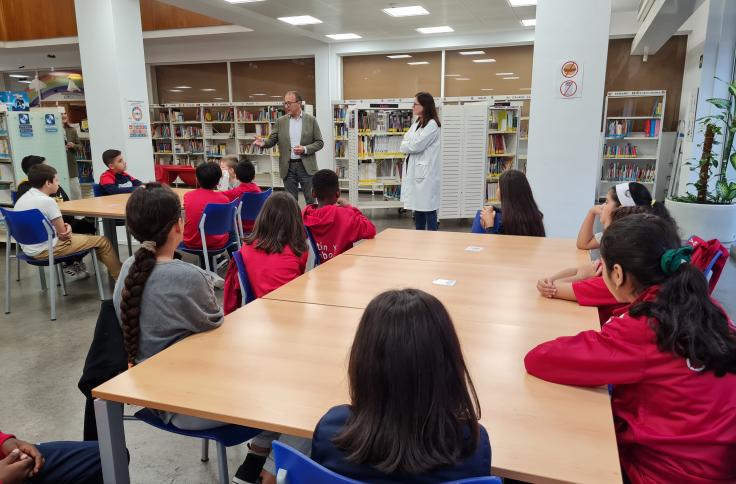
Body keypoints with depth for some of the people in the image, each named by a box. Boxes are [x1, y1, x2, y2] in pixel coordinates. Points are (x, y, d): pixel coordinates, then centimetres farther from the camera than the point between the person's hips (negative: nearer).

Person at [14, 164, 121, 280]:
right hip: (46, 250, -10)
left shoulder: (22, 199, 7)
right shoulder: (47, 201, -20)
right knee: (102, 241, -1)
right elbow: (63, 234, -14)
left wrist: (65, 226, -2)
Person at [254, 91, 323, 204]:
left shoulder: (311, 120, 1)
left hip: (306, 166, -2)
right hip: (288, 167, 2)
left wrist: (305, 149, -15)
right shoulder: (280, 121, 6)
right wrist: (263, 143, -17)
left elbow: (319, 142, 1)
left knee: (311, 200, 2)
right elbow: (272, 140, 5)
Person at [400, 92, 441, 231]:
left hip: (426, 173, -9)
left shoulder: (432, 125, -12)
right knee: (418, 205, 15)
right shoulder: (417, 123, 15)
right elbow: (406, 141, 9)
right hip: (415, 171, 9)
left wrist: (405, 145, 1)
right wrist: (408, 145, -11)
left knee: (428, 208, -2)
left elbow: (415, 146, -17)